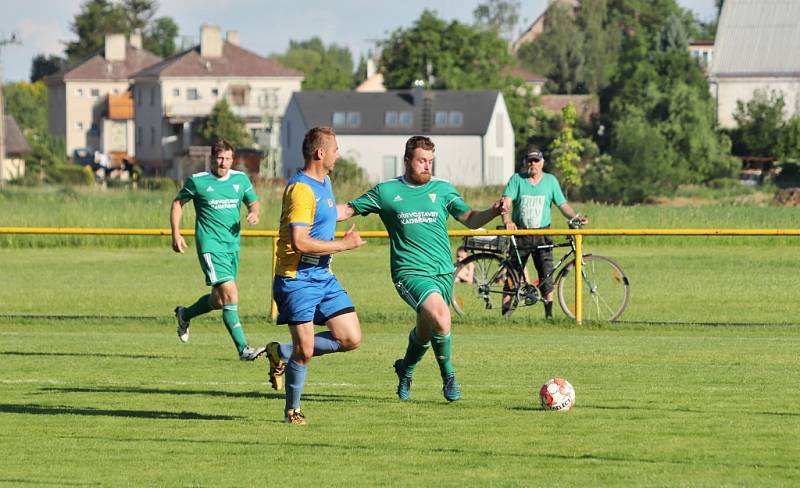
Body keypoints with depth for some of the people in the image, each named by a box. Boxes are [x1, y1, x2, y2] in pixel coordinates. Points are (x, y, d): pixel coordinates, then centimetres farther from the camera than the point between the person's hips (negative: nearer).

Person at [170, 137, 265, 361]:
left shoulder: (241, 179, 6)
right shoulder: (197, 181, -4)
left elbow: (253, 202, 19)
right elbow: (178, 202, 8)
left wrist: (254, 213, -5)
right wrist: (176, 234, 1)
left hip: (233, 244, 6)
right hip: (210, 245, -6)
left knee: (219, 300, 15)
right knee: (230, 295, -18)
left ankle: (184, 315, 43)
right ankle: (243, 349, -18)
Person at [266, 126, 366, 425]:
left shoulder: (324, 183, 13)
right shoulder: (301, 189, -19)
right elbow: (299, 242, -26)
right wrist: (343, 244, -17)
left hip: (323, 276, 9)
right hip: (297, 279, -9)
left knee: (351, 340, 1)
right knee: (305, 350, -7)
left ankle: (283, 354, 16)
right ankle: (292, 409, 14)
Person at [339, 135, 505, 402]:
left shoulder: (443, 189, 10)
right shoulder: (386, 191, 5)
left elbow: (469, 218, 5)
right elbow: (349, 210, 11)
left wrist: (492, 212, -15)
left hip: (442, 271, 4)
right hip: (410, 271, -3)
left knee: (425, 331, 7)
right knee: (441, 318, -25)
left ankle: (405, 369, 39)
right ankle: (448, 375, -4)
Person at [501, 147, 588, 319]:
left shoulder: (550, 180, 8)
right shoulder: (516, 179, 2)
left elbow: (563, 205, 7)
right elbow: (506, 202, -11)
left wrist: (576, 217, -12)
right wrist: (507, 221, -30)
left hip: (542, 235, 1)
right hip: (520, 234, -1)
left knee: (546, 275, -7)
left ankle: (549, 312, 1)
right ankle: (506, 310, 5)